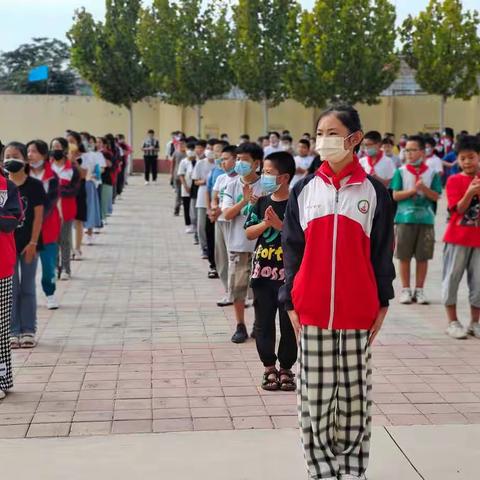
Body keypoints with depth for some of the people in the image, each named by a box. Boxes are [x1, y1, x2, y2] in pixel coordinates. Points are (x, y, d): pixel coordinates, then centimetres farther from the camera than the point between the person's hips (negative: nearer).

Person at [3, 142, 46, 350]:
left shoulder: (34, 185, -4)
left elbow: (38, 215, -6)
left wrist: (33, 243, -11)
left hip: (28, 244, -2)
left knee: (27, 288, 6)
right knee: (10, 289, 5)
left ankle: (28, 330, 13)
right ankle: (13, 331, 12)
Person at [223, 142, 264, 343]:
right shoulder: (233, 186, 4)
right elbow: (227, 214, -5)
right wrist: (244, 201, -17)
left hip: (259, 244, -2)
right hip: (238, 244, 2)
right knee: (237, 287, 6)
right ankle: (240, 327, 18)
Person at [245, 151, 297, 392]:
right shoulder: (262, 202, 5)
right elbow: (249, 233, 4)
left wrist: (279, 224, -21)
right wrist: (265, 223, -12)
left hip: (289, 273, -3)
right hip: (263, 271, 4)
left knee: (289, 322, 6)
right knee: (263, 322, 8)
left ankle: (286, 368, 20)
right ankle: (269, 367, 22)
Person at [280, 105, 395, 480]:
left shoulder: (374, 192, 1)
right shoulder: (304, 190, 4)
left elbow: (382, 251, 4)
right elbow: (292, 249, 6)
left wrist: (383, 303, 2)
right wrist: (290, 302, 1)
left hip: (357, 310, -1)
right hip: (312, 309, 1)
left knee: (355, 392, 8)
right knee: (315, 393, 6)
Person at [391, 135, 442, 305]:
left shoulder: (431, 173, 4)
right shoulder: (401, 172, 2)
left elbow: (436, 196, 1)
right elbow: (395, 195, -3)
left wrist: (424, 189, -15)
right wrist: (414, 190, -13)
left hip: (426, 219, 1)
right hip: (405, 219, -1)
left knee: (423, 257, 5)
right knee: (404, 257, 3)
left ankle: (419, 290, 15)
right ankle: (406, 290, 14)